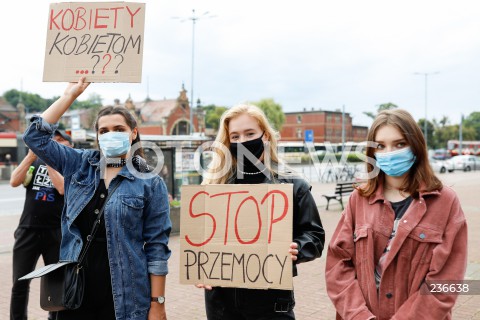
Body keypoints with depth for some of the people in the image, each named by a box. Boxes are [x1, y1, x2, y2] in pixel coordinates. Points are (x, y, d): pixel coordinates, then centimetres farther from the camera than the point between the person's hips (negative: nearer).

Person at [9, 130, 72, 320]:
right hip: (28, 231, 2)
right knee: (20, 283, 4)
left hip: (56, 233, -1)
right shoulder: (35, 162, 10)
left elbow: (63, 188, -17)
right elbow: (14, 182, -5)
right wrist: (31, 155, -14)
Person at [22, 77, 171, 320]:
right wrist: (70, 94, 1)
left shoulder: (150, 183, -6)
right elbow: (35, 136, 5)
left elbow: (157, 247, -7)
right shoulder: (80, 165, 6)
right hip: (75, 290, 4)